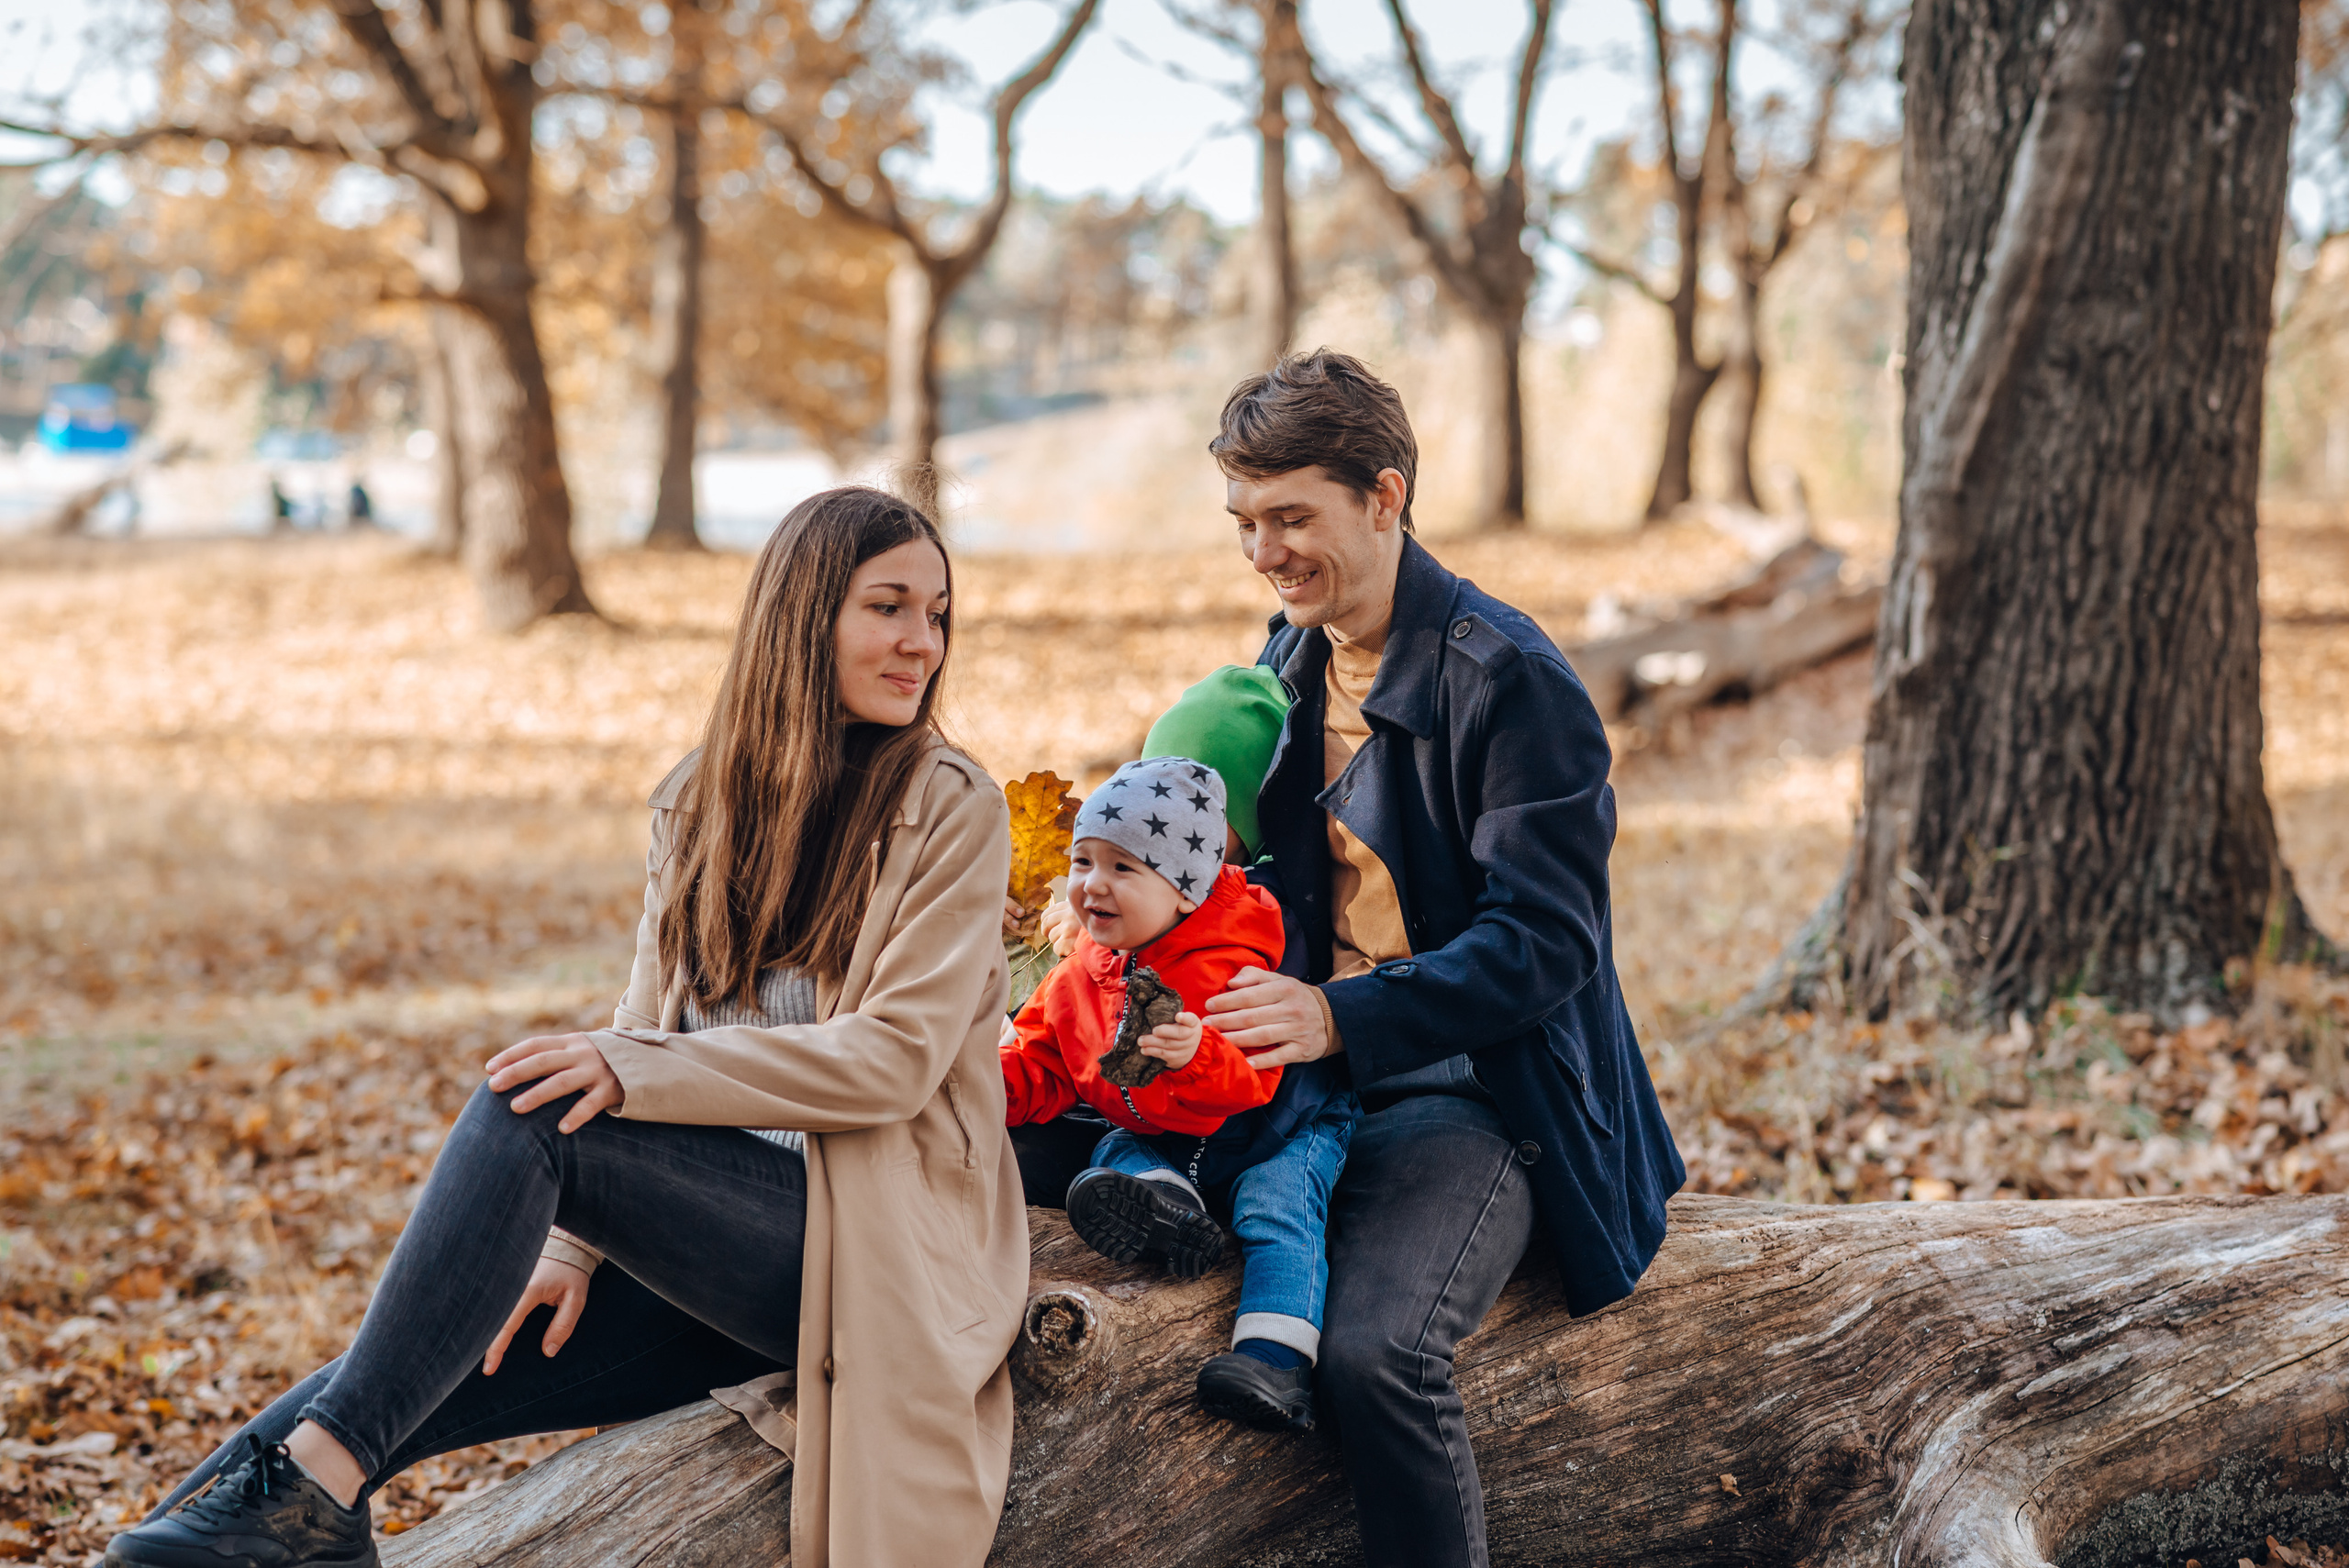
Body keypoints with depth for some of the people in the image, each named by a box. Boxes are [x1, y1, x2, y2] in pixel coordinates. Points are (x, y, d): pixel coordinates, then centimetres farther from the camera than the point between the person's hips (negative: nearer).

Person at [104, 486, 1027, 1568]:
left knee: (534, 1110, -26)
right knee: (417, 1380, -16)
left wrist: (632, 1069, -22)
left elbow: (897, 1060, -14)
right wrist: (572, 1244, -4)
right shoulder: (698, 802, 12)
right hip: (711, 1230, 5)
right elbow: (643, 1036, 11)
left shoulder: (949, 810, -4)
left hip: (873, 1245, -5)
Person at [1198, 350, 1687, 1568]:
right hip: (1319, 1067, 8)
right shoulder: (1293, 658, 11)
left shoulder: (1508, 679, -15)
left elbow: (1546, 942, -20)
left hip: (1480, 1088, -8)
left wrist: (1341, 1016, -31)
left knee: (1374, 1351, -30)